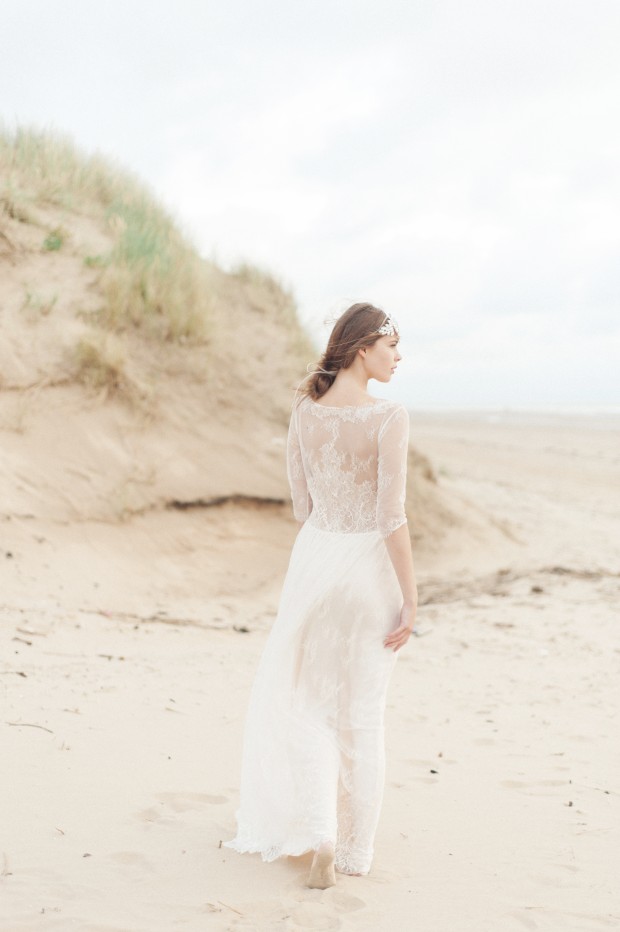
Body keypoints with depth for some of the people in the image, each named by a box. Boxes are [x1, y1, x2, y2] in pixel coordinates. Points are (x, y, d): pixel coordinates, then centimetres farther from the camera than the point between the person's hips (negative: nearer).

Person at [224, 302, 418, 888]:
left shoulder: (304, 410, -1)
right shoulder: (390, 417, -16)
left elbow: (301, 501, 6)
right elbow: (392, 516, -18)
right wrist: (411, 599, -11)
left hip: (316, 557, 3)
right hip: (372, 566, -3)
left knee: (302, 699, 18)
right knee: (362, 714, 11)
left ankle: (317, 834, 7)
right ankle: (353, 849, 21)